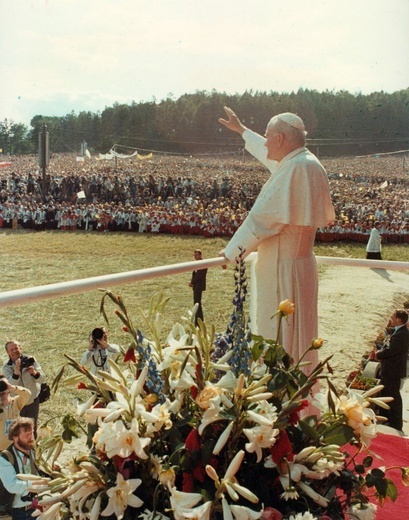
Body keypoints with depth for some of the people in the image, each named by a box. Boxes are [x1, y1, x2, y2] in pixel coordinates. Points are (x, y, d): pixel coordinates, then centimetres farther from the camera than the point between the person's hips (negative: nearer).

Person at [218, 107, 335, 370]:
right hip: (300, 262, 10)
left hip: (283, 270, -10)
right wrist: (242, 130, 39)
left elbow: (262, 217, -20)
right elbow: (271, 157, 28)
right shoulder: (308, 162, 8)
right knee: (297, 335, 19)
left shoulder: (294, 169, -21)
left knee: (278, 340, 0)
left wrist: (231, 252, -7)